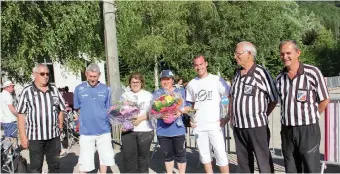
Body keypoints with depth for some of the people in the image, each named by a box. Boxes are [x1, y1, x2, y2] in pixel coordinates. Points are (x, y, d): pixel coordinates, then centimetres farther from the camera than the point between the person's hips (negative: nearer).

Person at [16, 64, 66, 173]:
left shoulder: (54, 90, 7)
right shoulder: (27, 91, -4)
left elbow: (60, 110, 13)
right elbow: (21, 115, -4)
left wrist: (60, 127, 6)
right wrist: (23, 136, -8)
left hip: (54, 135, 3)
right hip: (35, 136, -3)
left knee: (55, 166, 13)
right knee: (36, 168, 7)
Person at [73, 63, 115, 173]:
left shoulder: (105, 89, 2)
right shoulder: (79, 89, -1)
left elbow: (109, 109, 8)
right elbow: (77, 108, 7)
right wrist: (87, 116, -3)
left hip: (104, 130, 2)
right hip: (86, 130, -1)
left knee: (106, 157, 14)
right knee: (85, 160, 7)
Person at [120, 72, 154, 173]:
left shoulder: (148, 95, 4)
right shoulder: (125, 95, 11)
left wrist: (141, 118, -19)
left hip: (145, 130, -2)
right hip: (128, 130, 2)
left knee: (143, 156, 8)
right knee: (128, 156, 1)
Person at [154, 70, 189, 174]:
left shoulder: (180, 92, 7)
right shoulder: (156, 94, 8)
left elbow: (186, 107, 7)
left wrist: (180, 111, -14)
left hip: (178, 129, -1)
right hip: (163, 130, 1)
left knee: (180, 155, 5)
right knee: (167, 155, 13)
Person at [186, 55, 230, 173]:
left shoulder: (217, 80, -4)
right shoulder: (191, 84, 9)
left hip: (215, 125, -4)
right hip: (198, 126, 4)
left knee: (220, 155, -2)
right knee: (204, 155, 13)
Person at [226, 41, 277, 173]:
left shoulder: (261, 73, -11)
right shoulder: (237, 74, 9)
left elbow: (274, 99, -5)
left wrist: (262, 115, 4)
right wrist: (230, 116, 14)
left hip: (257, 126, -6)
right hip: (238, 126, 6)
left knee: (264, 162, 4)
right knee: (243, 162, 16)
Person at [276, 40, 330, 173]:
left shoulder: (312, 72, -9)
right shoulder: (279, 78, 4)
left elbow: (324, 100, -1)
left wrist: (309, 117, 6)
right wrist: (289, 118, 11)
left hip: (308, 129, -4)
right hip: (286, 130, 4)